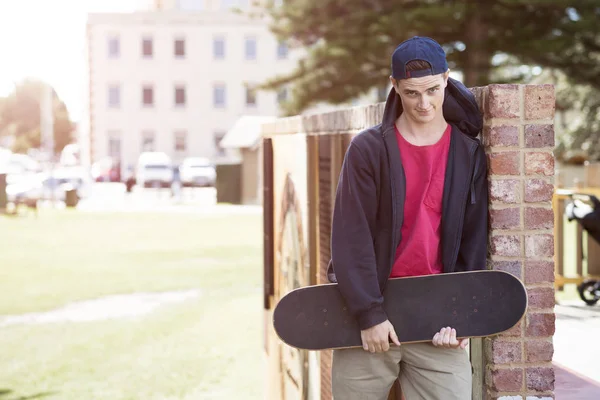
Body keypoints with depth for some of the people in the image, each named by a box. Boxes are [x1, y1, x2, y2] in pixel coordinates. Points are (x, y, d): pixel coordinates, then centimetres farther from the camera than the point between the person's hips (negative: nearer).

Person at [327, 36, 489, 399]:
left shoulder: (470, 154, 3)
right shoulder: (368, 149, -4)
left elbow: (474, 241, 4)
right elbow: (352, 237, -8)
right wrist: (370, 314, -13)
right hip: (371, 307, -1)